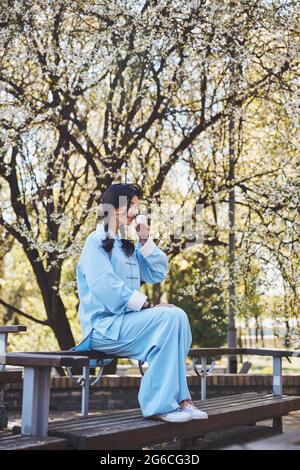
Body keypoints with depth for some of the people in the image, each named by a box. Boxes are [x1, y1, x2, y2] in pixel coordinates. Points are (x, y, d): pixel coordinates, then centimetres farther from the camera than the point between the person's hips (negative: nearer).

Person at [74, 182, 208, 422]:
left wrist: (146, 241, 7)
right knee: (169, 317, -24)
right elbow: (106, 286, -19)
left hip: (125, 319, 8)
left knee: (178, 316, -13)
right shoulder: (96, 242, -5)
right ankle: (160, 404, -25)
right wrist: (148, 306, -22)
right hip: (102, 326, -8)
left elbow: (158, 273, 20)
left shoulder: (128, 246, 21)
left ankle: (179, 397, -16)